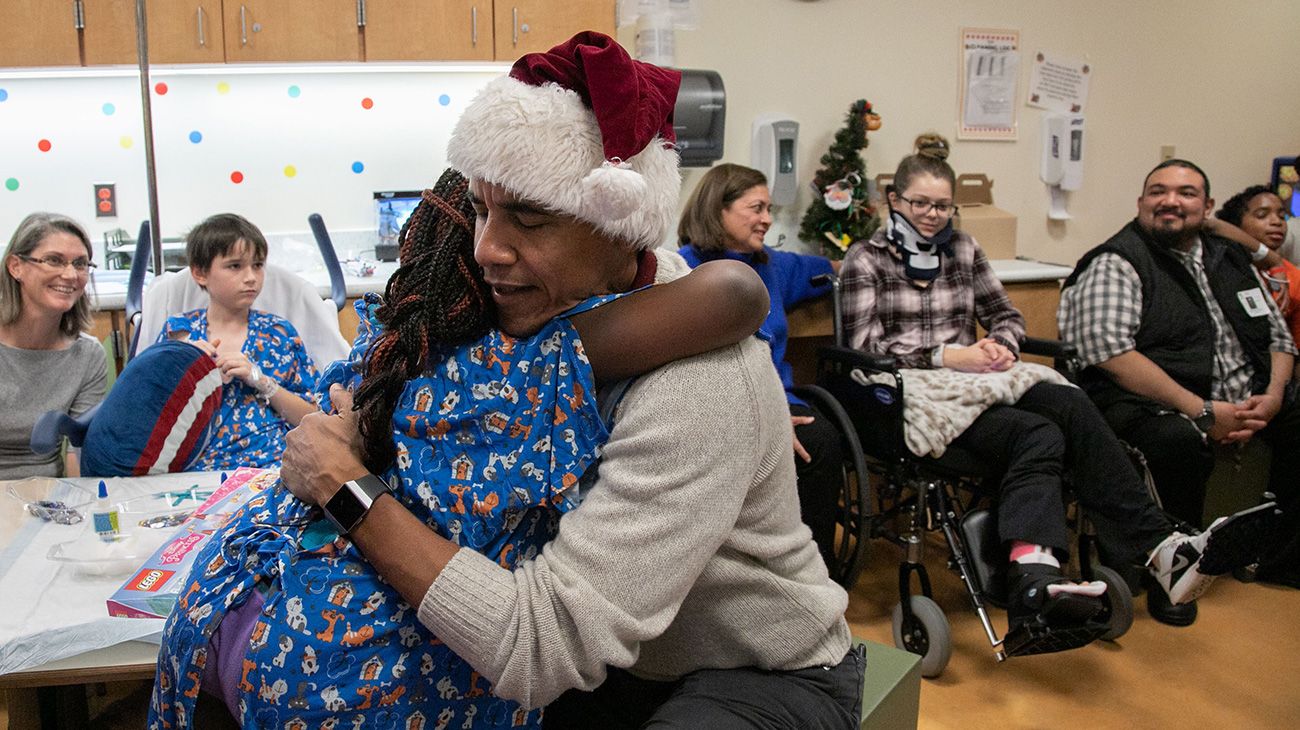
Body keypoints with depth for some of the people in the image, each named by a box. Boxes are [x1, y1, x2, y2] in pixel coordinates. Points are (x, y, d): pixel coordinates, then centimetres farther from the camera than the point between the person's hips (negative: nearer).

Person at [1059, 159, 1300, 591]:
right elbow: (1110, 352, -18)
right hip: (1155, 407, -7)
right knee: (1181, 442, -36)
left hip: (1245, 403, 8)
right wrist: (1202, 412, -20)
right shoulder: (1115, 263, -4)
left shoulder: (1231, 260, 19)